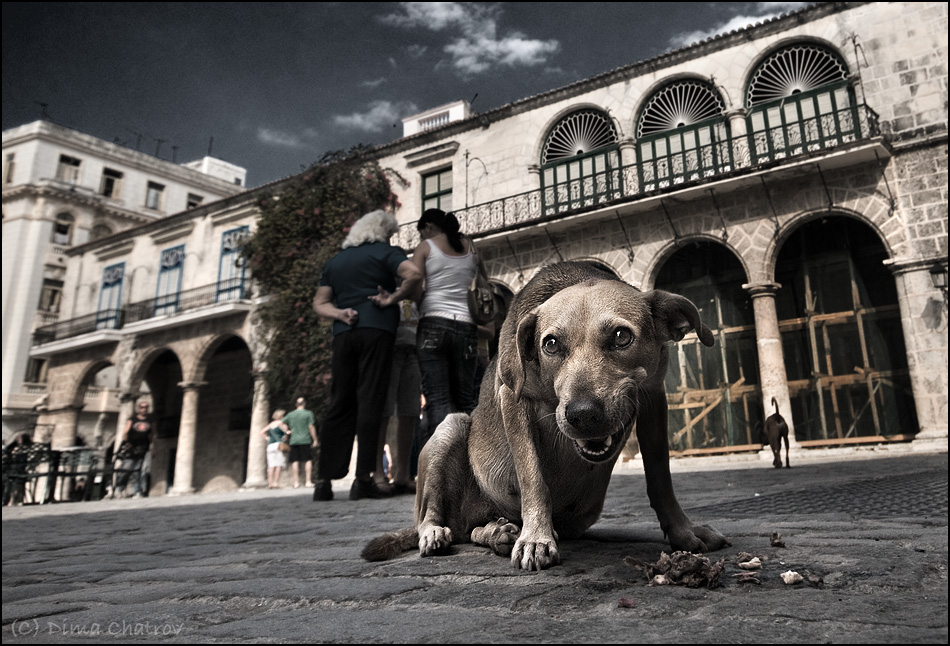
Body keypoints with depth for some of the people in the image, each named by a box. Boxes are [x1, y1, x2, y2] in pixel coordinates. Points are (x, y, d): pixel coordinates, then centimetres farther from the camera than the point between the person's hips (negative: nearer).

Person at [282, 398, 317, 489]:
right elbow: (311, 427, -4)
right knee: (308, 460, 2)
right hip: (305, 440, -3)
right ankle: (308, 481, -3)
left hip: (293, 441, 3)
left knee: (295, 461, 4)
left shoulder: (290, 414, 10)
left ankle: (296, 482, 4)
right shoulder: (308, 414, -1)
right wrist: (315, 439, 0)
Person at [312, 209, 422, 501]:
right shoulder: (386, 252, 6)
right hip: (376, 330, -5)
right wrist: (393, 299, -3)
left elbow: (320, 302, 17)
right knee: (370, 402, -7)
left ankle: (324, 481, 3)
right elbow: (413, 274, -13)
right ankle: (363, 479, -10)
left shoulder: (335, 261, 23)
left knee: (340, 405, 6)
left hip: (343, 334, 5)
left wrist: (339, 313, 1)